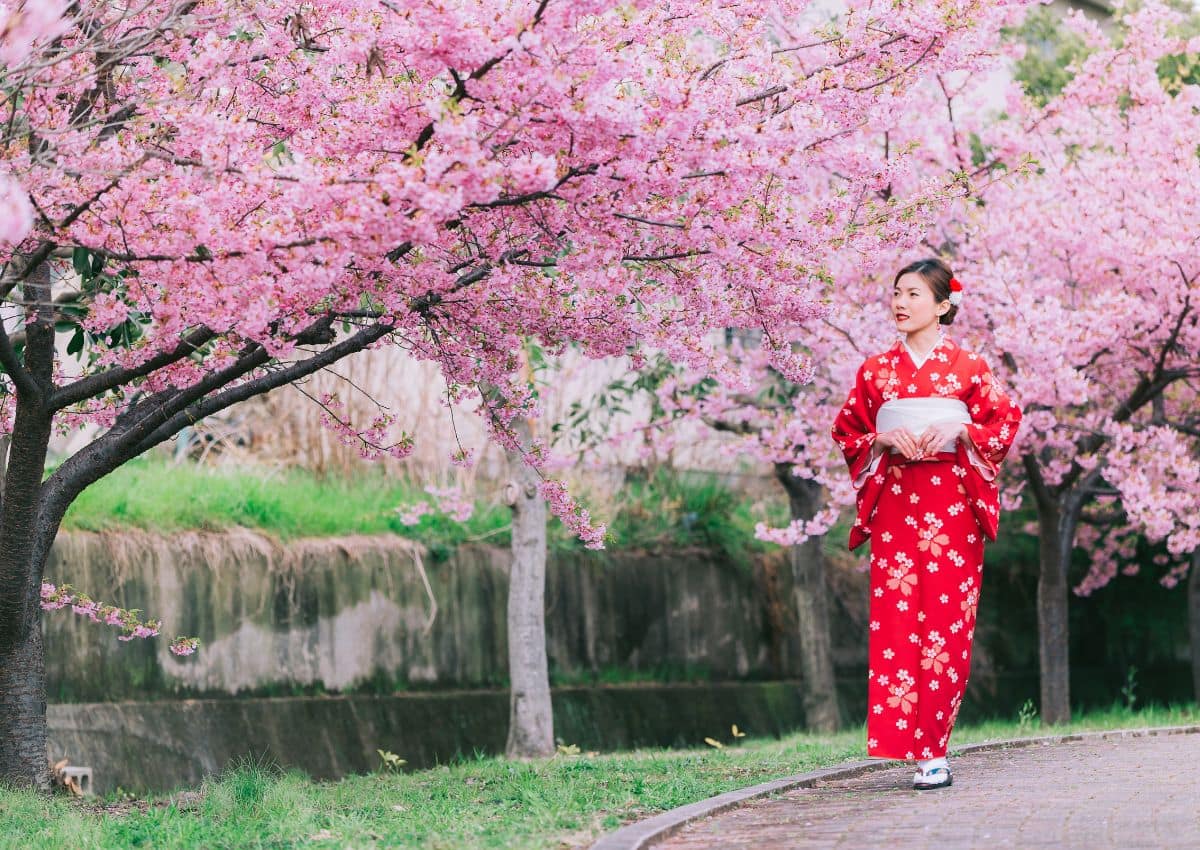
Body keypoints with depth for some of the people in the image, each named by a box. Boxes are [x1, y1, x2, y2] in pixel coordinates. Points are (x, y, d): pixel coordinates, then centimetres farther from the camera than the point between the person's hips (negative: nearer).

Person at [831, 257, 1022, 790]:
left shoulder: (968, 366, 6)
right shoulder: (876, 370, 12)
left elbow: (1005, 420, 4)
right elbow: (846, 431, 13)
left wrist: (961, 430, -12)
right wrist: (883, 438, -7)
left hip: (951, 505, -2)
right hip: (894, 504, 2)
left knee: (945, 619, -5)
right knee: (895, 618, -8)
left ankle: (933, 749, -1)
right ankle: (922, 749, -7)